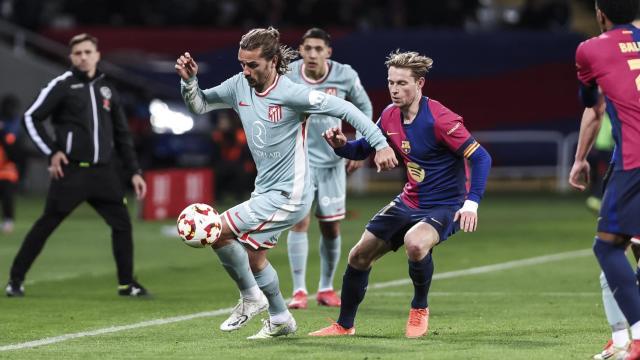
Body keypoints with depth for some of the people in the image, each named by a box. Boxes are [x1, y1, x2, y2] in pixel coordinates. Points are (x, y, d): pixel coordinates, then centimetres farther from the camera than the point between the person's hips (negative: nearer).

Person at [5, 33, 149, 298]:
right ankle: (16, 280, 6)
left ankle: (127, 284, 10)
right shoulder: (62, 86, -2)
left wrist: (134, 172, 12)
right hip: (71, 171, -5)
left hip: (103, 172, 5)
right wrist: (51, 151, -7)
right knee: (46, 224, -3)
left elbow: (122, 135, 18)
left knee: (122, 223, 0)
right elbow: (31, 118, 0)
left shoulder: (107, 89, 13)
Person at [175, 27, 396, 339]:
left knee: (219, 231, -14)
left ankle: (251, 297, 4)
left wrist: (380, 144, -25)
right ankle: (280, 320, 36)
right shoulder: (240, 86, -1)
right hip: (265, 190, 9)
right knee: (252, 255, 19)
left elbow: (344, 108, -21)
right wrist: (189, 80, -9)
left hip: (287, 195, -9)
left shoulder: (291, 94, -22)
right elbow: (199, 105, 11)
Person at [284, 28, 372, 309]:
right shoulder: (286, 76, -10)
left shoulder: (345, 76, -9)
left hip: (332, 160, 2)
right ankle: (299, 291, -12)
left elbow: (364, 107, 8)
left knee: (331, 227, 6)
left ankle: (326, 288, 23)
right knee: (300, 220, -16)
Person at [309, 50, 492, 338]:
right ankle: (344, 325, 27)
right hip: (408, 203, 8)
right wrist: (342, 146, -9)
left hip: (445, 206, -7)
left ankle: (419, 309, -9)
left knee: (415, 244, -37)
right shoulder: (390, 116, -1)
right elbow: (363, 149, 14)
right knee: (359, 255, 6)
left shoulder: (439, 119, -23)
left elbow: (480, 158, -24)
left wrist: (471, 203, -33)